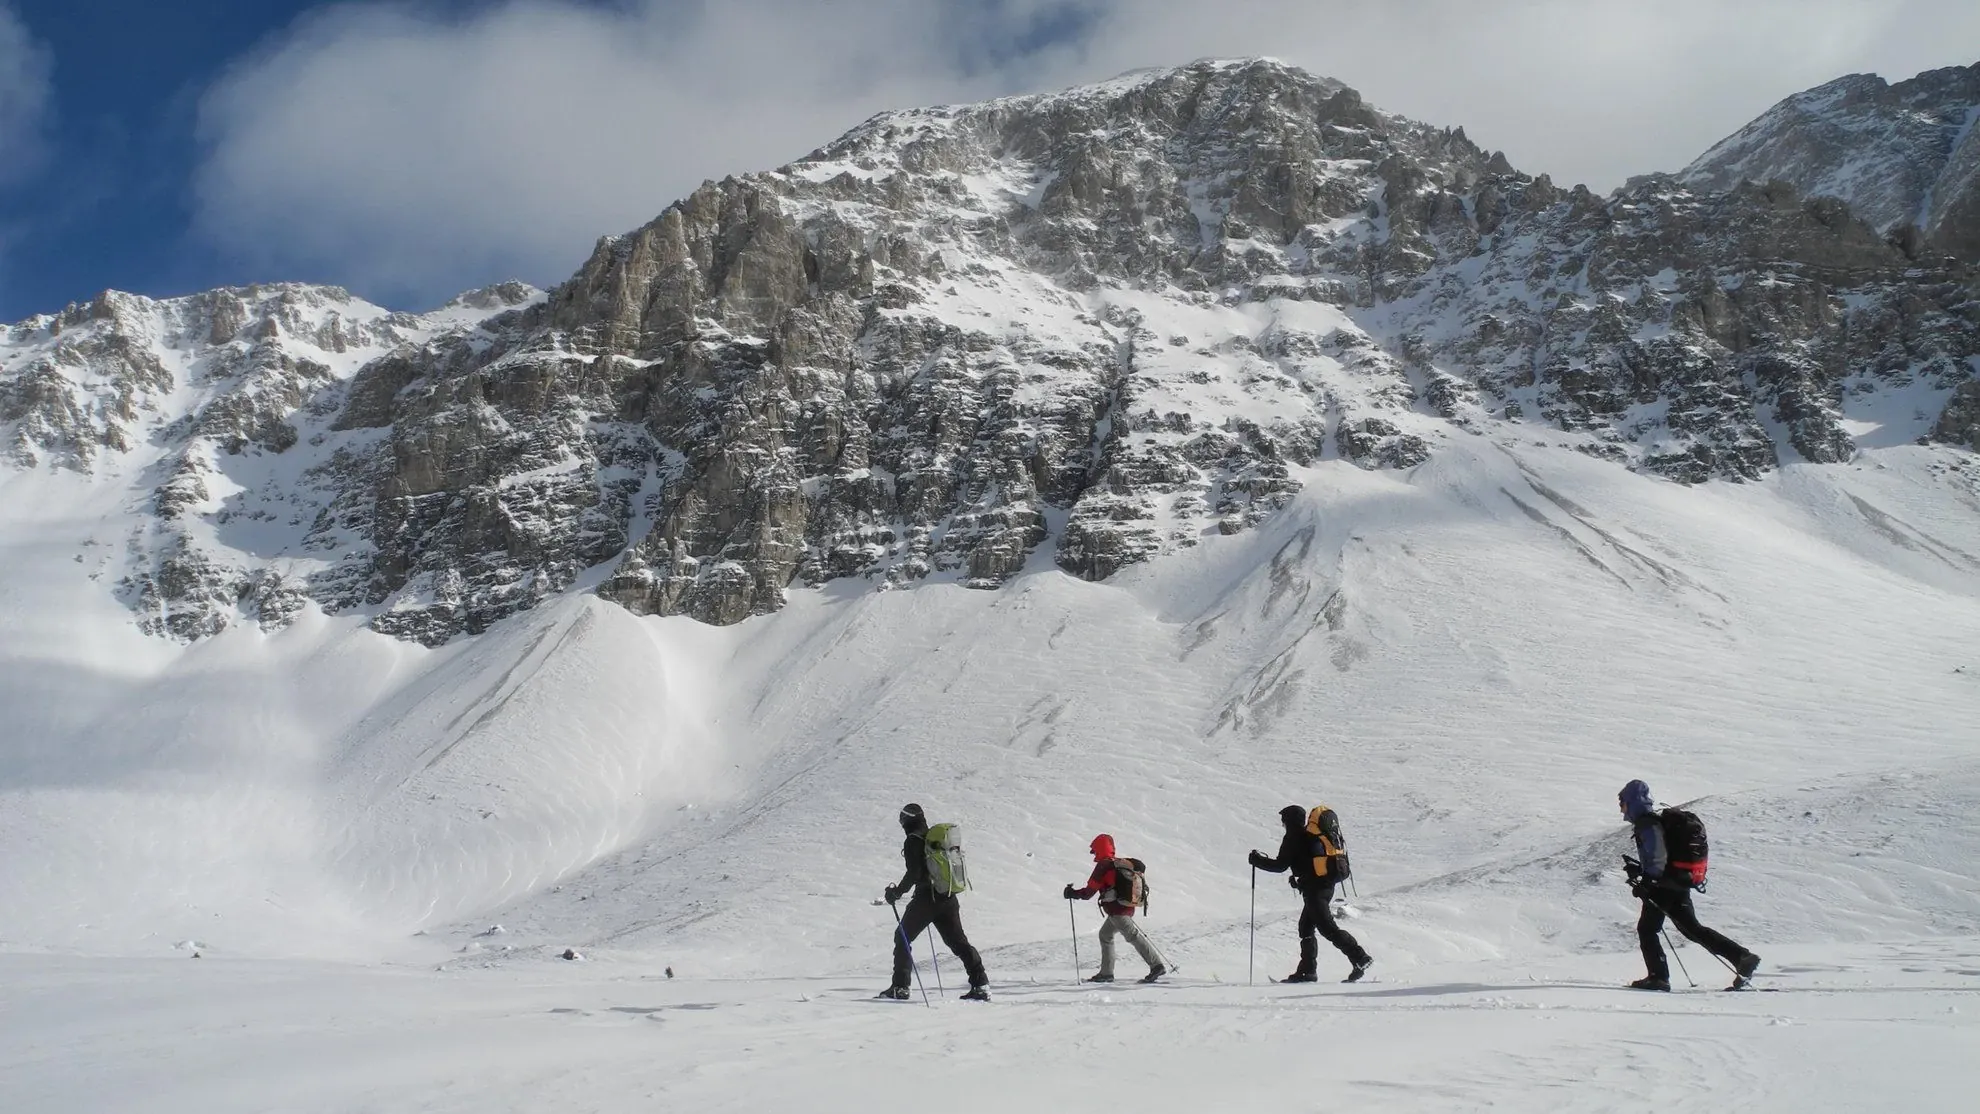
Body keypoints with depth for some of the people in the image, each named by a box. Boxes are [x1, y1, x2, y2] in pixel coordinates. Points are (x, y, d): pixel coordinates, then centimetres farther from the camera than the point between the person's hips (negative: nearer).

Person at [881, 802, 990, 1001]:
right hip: (948, 898, 7)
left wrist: (897, 892, -6)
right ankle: (981, 984, 2)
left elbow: (913, 873, -16)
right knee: (958, 941, 10)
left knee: (902, 939, 7)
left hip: (926, 897, -7)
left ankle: (900, 987, 2)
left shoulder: (913, 841, -8)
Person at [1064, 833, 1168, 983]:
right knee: (1105, 934, 19)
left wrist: (1073, 894, 4)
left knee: (1133, 936, -10)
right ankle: (1106, 973, 19)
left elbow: (1089, 891, -10)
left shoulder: (1103, 866, -10)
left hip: (1117, 910, -9)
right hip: (1128, 908, 9)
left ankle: (1157, 965, -17)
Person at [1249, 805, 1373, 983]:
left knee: (1327, 927, -12)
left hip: (1313, 889, -9)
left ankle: (1360, 958, -19)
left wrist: (1258, 860, 3)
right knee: (1306, 926, 14)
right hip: (1327, 885, 9)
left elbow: (1280, 865, -9)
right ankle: (1307, 970, 15)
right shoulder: (1311, 834, 17)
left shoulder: (1293, 838, -8)